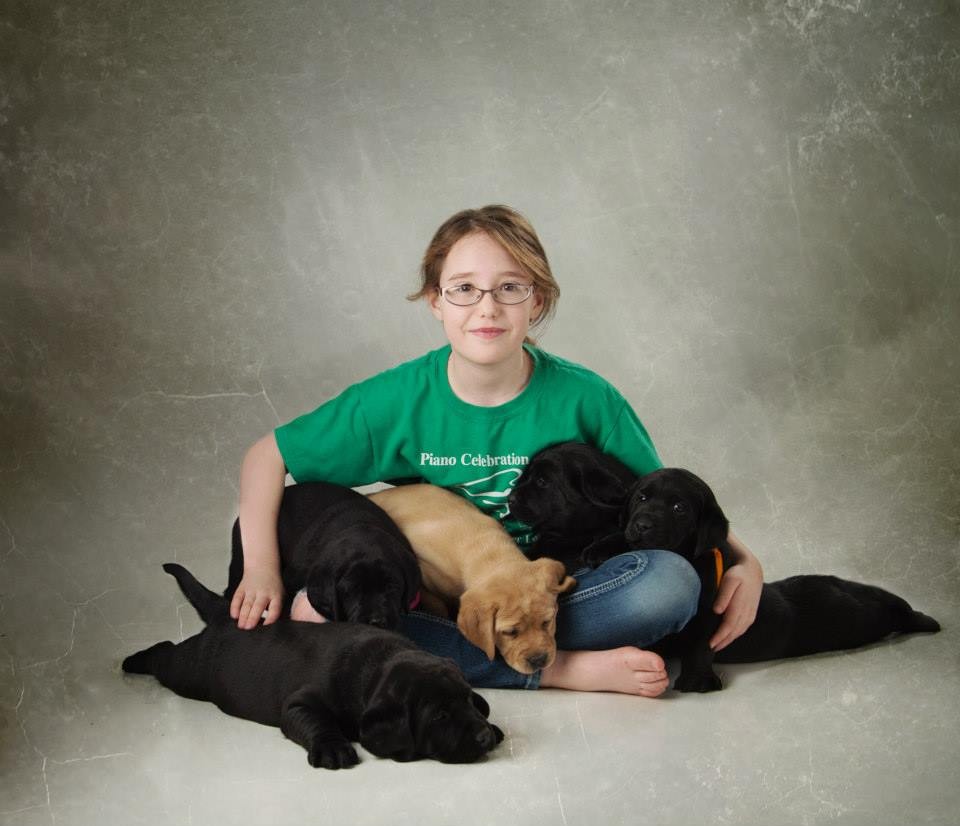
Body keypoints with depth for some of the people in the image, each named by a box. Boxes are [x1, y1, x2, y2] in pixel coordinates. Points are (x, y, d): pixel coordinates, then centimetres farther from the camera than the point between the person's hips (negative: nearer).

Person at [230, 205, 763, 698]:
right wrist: (261, 569, -13)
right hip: (436, 602, 1)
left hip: (555, 593, 0)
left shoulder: (584, 399, -9)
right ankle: (564, 669, -24)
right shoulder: (396, 402, -8)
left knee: (672, 580, -28)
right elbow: (267, 457, 1)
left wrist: (744, 560, -14)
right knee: (315, 611, -30)